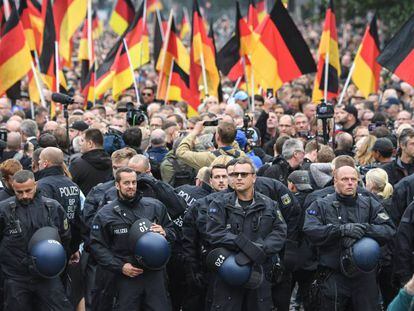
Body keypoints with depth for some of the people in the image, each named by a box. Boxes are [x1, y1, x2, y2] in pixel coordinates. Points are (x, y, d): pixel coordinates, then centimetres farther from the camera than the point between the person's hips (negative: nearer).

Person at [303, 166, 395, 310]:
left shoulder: (370, 205, 8)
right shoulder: (321, 205, 3)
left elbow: (389, 230, -4)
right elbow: (310, 231, -13)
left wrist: (364, 229, -21)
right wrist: (342, 229, -24)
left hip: (365, 276, 2)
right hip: (333, 276, -2)